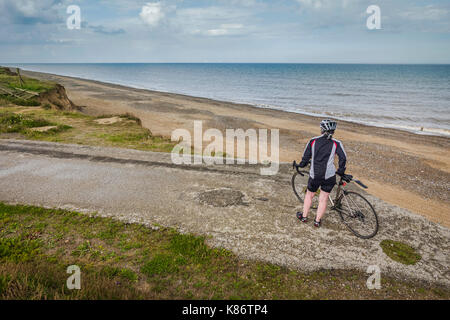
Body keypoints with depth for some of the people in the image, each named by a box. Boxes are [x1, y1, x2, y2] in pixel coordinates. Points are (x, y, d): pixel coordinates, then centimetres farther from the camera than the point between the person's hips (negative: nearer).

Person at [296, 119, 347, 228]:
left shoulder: (313, 141, 3)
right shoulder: (336, 143, -1)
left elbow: (306, 157, 5)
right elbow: (343, 158, -10)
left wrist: (301, 165, 23)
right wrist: (340, 171, 3)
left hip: (314, 175, 1)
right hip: (329, 176, -1)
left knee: (309, 195, 22)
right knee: (323, 198, 13)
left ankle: (304, 216, 30)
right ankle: (317, 221, 18)